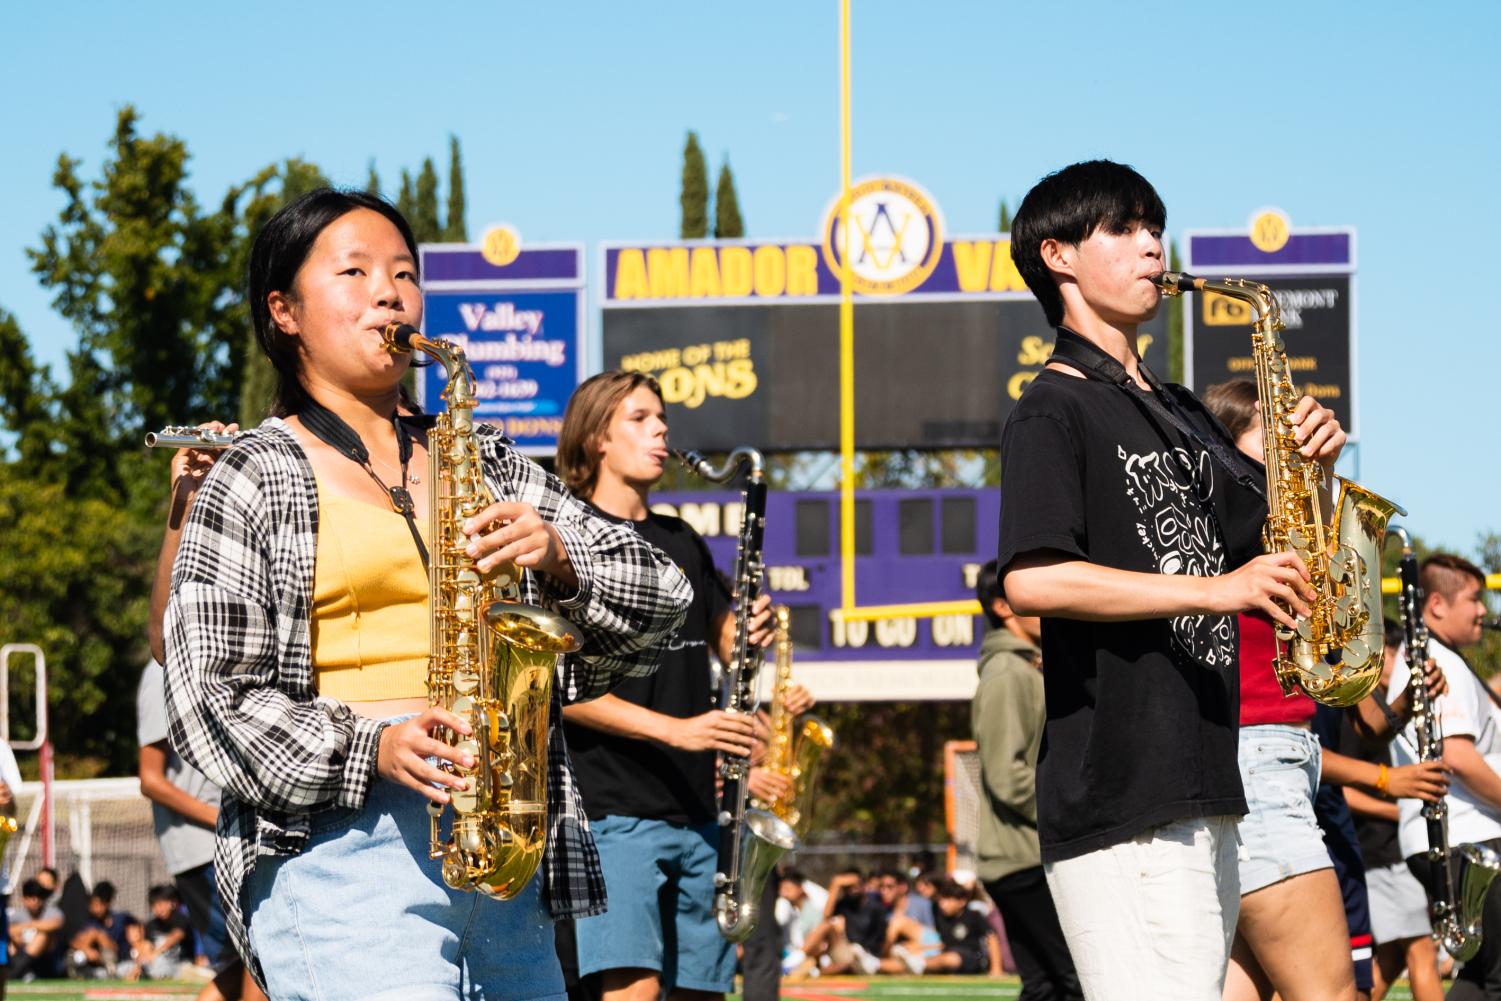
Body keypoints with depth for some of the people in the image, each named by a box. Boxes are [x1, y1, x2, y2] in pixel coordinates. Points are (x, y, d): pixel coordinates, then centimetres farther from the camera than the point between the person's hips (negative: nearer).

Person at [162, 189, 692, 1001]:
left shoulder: (485, 463, 20)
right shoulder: (253, 481, 6)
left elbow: (658, 598, 14)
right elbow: (211, 700, -2)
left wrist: (559, 561, -6)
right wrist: (369, 749, -16)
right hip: (340, 844, -5)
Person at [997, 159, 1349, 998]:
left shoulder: (1181, 415, 21)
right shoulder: (1055, 411, -5)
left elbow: (1263, 545, 25)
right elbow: (1031, 579, -19)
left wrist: (1307, 469, 4)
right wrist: (1214, 589, -20)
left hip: (1203, 781, 9)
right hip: (1116, 791, -9)